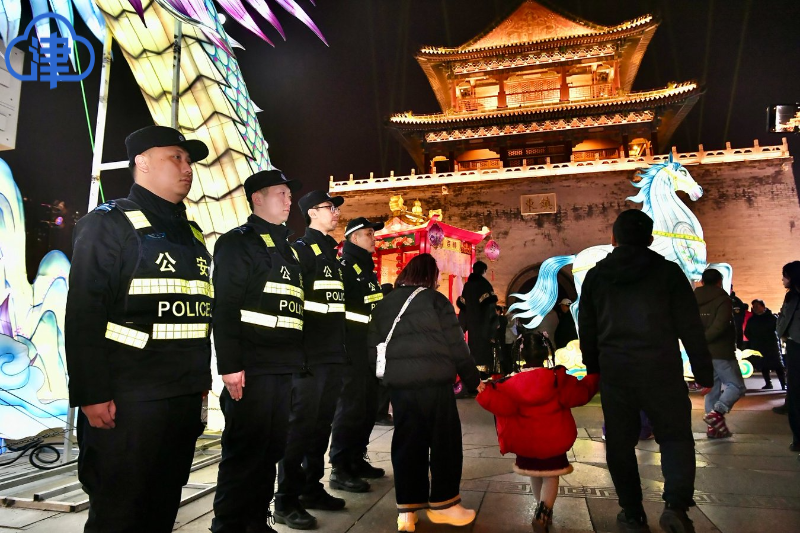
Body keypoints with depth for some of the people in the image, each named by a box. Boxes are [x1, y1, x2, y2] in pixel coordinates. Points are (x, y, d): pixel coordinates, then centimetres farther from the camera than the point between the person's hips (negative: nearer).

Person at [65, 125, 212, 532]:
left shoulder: (191, 233, 16)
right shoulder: (109, 223, -6)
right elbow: (83, 314, -13)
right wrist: (92, 394, -18)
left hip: (186, 396, 7)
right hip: (129, 400, -7)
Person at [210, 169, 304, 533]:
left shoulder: (286, 249, 21)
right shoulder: (238, 242, -4)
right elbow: (224, 306, -14)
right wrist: (229, 365, -20)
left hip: (283, 367, 8)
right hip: (251, 367, -8)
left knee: (271, 449, 13)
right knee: (243, 451, -1)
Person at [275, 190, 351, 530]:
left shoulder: (331, 252, 19)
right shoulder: (302, 250, -8)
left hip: (332, 355, 8)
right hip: (310, 356, -8)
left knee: (322, 424, 14)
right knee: (301, 425, -3)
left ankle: (311, 488, 26)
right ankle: (286, 501, 7)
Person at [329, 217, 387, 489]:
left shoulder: (367, 269, 19)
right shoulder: (344, 267, -10)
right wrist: (343, 346, -22)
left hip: (370, 347, 10)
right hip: (353, 348, -9)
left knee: (368, 406, 13)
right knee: (351, 406, -5)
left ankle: (356, 459, 25)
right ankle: (340, 466, 4)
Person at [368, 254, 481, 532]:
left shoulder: (383, 304, 13)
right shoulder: (436, 300, -1)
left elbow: (372, 344, 12)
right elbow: (456, 345, -1)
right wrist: (473, 379, 9)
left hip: (398, 383, 5)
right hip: (434, 381, -4)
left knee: (407, 442, 10)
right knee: (444, 440, 8)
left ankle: (407, 509, 12)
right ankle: (442, 503, 15)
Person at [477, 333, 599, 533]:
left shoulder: (512, 383, -11)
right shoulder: (558, 379, -12)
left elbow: (503, 406, -18)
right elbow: (582, 393, -6)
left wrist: (485, 393, -11)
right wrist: (593, 377, 8)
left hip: (526, 442, 2)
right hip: (553, 441, -2)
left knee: (535, 474, 23)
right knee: (551, 476, 8)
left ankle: (542, 510, 36)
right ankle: (542, 513, -12)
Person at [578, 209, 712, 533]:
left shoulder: (595, 276, 6)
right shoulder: (668, 271, -1)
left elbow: (586, 332, 9)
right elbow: (690, 328, -2)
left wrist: (594, 372, 19)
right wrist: (703, 371, 5)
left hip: (614, 371, 2)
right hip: (661, 369, -1)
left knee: (620, 442, 11)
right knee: (675, 436, 11)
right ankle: (676, 505, -8)